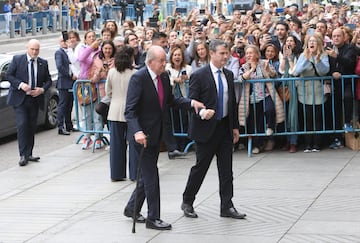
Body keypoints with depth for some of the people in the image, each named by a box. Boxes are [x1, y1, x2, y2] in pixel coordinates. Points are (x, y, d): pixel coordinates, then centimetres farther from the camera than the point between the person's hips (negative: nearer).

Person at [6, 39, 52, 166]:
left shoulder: (43, 63, 7)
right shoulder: (17, 59, -1)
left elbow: (48, 80, 12)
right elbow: (8, 75, -1)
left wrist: (42, 89, -8)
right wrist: (20, 84, -16)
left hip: (35, 99, 4)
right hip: (20, 99, -3)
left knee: (31, 127, 8)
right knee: (22, 125, -13)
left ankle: (29, 154, 17)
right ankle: (23, 155, -11)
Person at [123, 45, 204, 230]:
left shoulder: (164, 77, 3)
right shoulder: (138, 78, -19)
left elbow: (170, 100, 16)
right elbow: (130, 110, -23)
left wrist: (191, 102, 0)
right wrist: (137, 132, -37)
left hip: (157, 134, 8)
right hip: (143, 135, -8)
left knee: (147, 174, 16)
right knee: (151, 175, -4)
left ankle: (132, 208, 33)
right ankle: (153, 218, 5)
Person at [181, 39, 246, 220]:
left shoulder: (228, 75, 10)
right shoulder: (199, 76, -10)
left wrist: (235, 126, 13)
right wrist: (202, 112, -31)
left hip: (225, 127, 6)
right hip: (206, 128, -6)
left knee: (226, 169, 5)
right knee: (200, 167, 4)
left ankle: (227, 206, 9)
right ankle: (187, 202, 20)